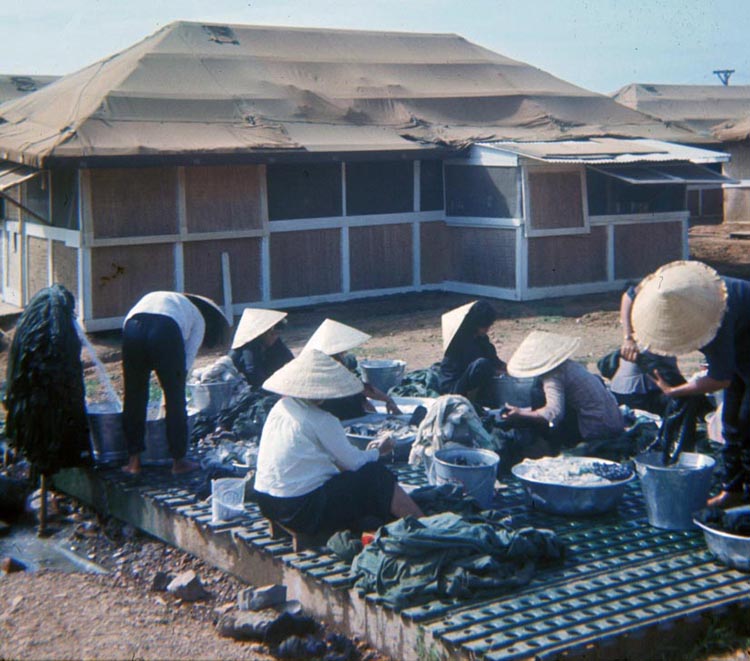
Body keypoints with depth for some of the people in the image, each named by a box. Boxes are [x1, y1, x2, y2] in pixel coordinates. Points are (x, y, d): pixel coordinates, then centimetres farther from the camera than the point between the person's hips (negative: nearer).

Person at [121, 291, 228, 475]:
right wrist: (175, 383, 33)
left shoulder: (152, 297, 42)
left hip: (132, 327, 3)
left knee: (133, 397, 15)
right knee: (175, 399, 13)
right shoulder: (198, 317, 30)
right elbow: (188, 358, 21)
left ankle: (134, 461, 21)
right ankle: (178, 461, 21)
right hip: (166, 329, -3)